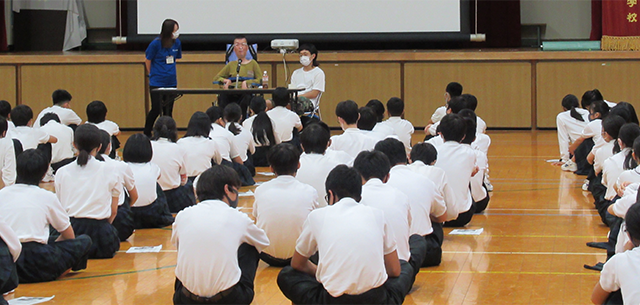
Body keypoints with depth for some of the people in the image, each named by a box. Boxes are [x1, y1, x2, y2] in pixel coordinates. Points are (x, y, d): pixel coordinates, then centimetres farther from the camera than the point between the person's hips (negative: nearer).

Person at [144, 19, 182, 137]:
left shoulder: (177, 43, 2)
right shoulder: (156, 44, -12)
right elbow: (147, 60, 0)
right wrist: (152, 75, 9)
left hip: (171, 82, 4)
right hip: (157, 83, -4)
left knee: (168, 111, 6)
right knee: (156, 109, -5)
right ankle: (146, 134, 12)